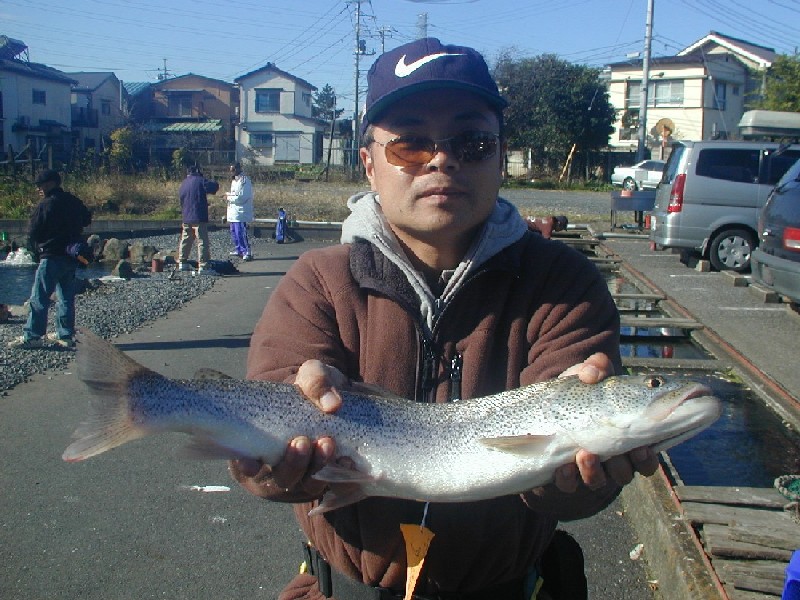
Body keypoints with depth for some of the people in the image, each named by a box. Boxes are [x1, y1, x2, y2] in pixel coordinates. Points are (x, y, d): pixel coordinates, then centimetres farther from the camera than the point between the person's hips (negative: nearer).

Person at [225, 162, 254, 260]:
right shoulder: (234, 180, 16)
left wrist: (229, 197, -12)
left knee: (241, 233, -14)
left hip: (240, 212, -10)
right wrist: (229, 194, 6)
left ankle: (247, 252, -11)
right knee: (234, 232, 16)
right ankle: (238, 249, 28)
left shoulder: (244, 181, -15)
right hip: (233, 212, 10)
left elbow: (242, 197, -20)